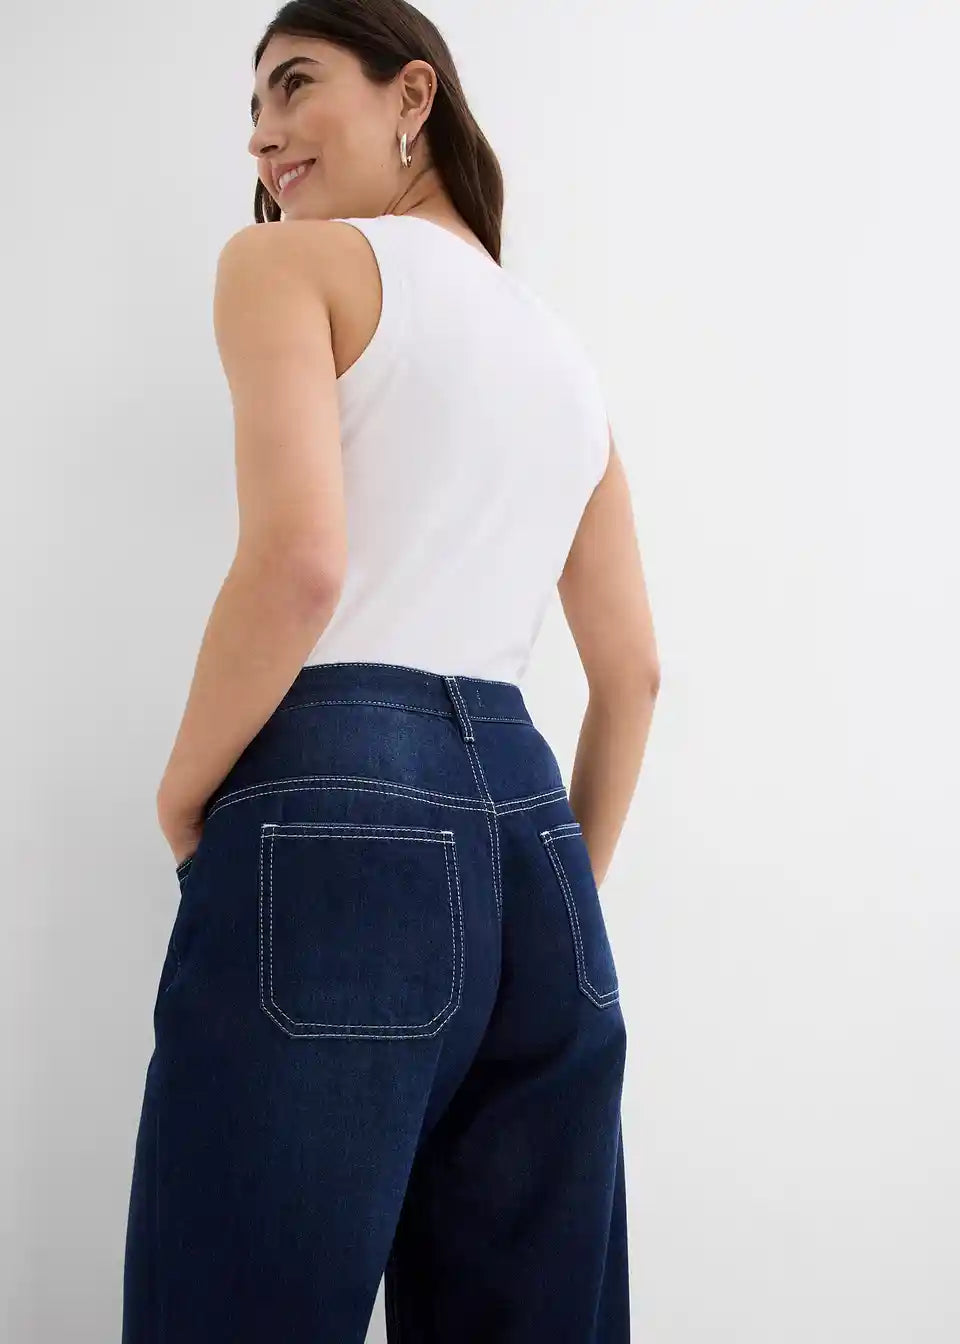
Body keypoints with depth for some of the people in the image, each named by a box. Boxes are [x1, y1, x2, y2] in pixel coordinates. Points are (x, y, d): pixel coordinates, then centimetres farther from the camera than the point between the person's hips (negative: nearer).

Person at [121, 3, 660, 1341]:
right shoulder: (567, 354, 22)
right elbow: (632, 671, 19)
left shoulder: (289, 260, 2)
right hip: (524, 824, 7)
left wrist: (181, 799, -3)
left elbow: (299, 555, -15)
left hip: (337, 809, -7)